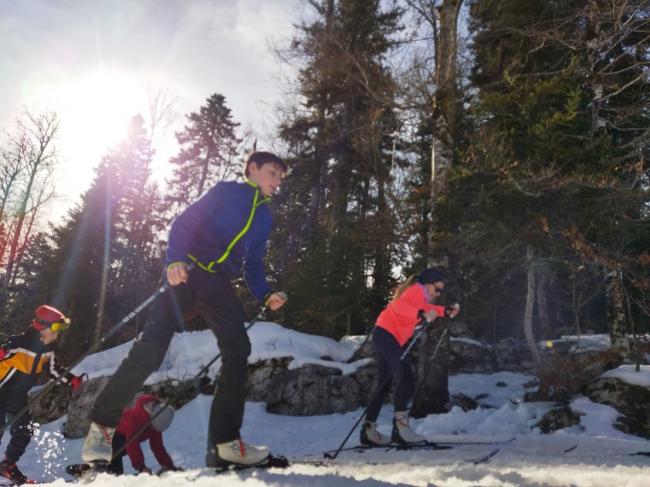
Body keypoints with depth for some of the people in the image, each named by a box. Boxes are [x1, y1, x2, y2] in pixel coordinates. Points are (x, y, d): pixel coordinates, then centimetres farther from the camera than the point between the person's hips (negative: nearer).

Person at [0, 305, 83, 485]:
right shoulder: (17, 344, -27)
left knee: (24, 431, 10)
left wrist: (73, 380, 4)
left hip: (18, 397, 7)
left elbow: (52, 369, 9)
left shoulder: (47, 349, -4)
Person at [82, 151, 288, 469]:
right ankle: (102, 423, 3)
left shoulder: (265, 218, 20)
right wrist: (175, 260, -21)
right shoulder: (226, 191, 4)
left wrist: (265, 295, 1)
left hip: (220, 285, 5)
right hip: (187, 273, -5)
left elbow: (253, 265, 19)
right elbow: (183, 223, -4)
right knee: (150, 349, -13)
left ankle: (225, 442, -5)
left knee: (238, 351, -10)